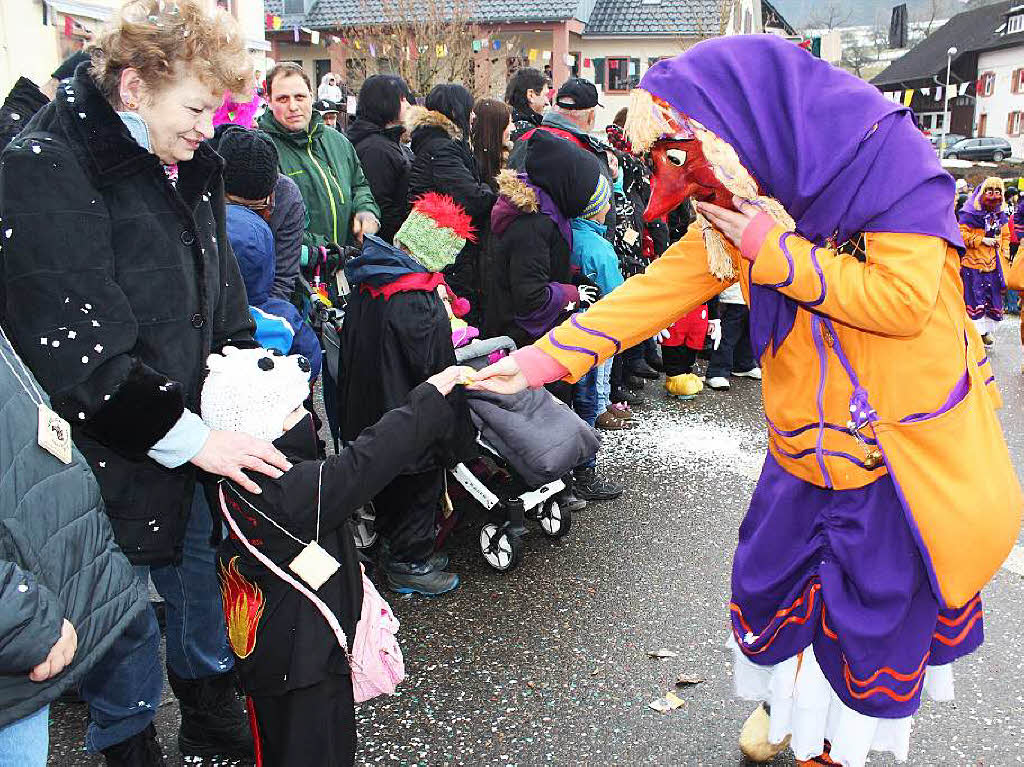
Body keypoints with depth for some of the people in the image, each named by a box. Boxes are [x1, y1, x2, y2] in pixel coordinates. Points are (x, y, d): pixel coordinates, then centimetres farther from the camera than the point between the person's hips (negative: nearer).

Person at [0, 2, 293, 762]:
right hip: (113, 459, -7)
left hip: (194, 436, 7)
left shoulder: (186, 165, 5)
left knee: (202, 582, 23)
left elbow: (223, 295, 14)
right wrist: (187, 436, -22)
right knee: (124, 620, 12)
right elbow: (79, 347, -25)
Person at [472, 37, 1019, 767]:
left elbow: (904, 299, -26)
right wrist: (543, 359, -12)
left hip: (910, 449, -5)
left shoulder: (887, 159, -19)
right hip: (809, 450, 5)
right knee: (770, 577, 15)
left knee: (877, 607, 8)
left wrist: (775, 250, -22)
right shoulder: (742, 207, -2)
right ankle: (788, 700, 43)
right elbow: (658, 290, -5)